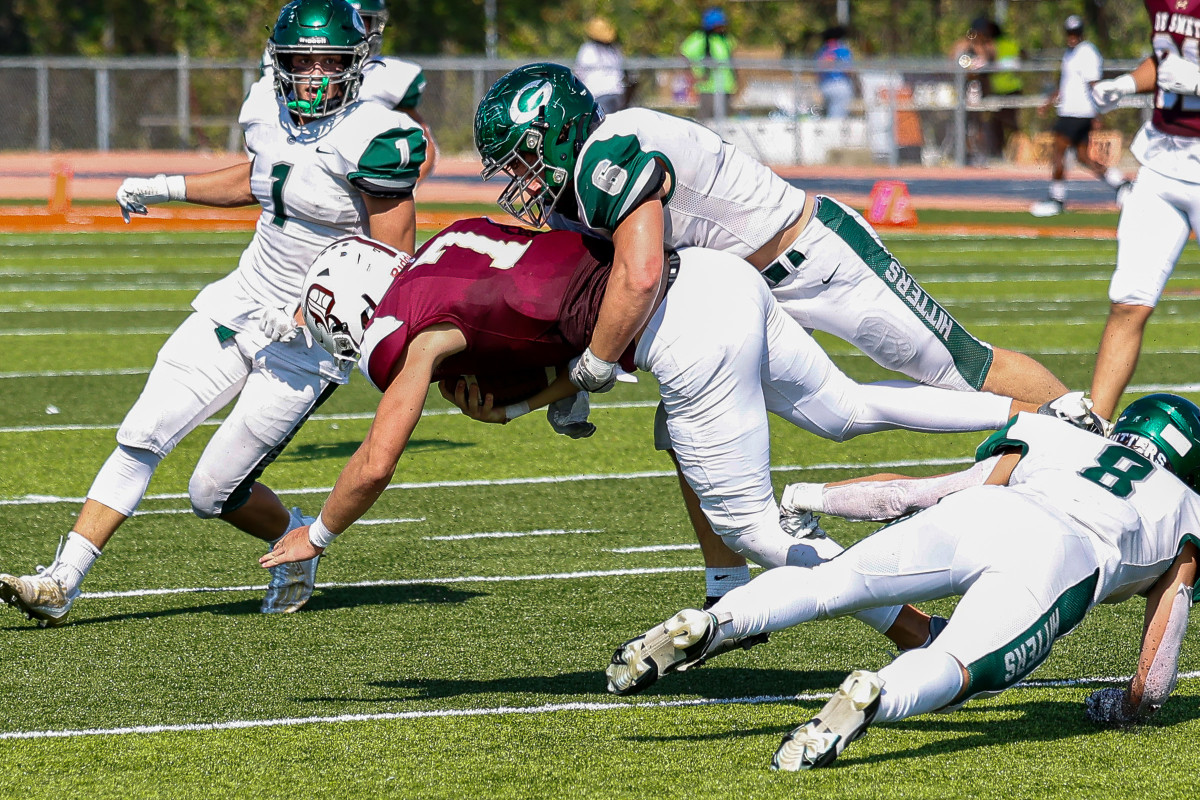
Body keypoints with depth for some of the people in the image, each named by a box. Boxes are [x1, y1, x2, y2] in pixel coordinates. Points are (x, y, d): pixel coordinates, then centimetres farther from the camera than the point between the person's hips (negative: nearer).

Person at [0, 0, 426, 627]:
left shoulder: (373, 141, -20)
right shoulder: (270, 112, 2)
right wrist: (168, 188, 20)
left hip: (311, 340, -6)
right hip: (241, 303, 6)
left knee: (214, 493, -3)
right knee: (141, 438, -4)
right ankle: (62, 582, -2)